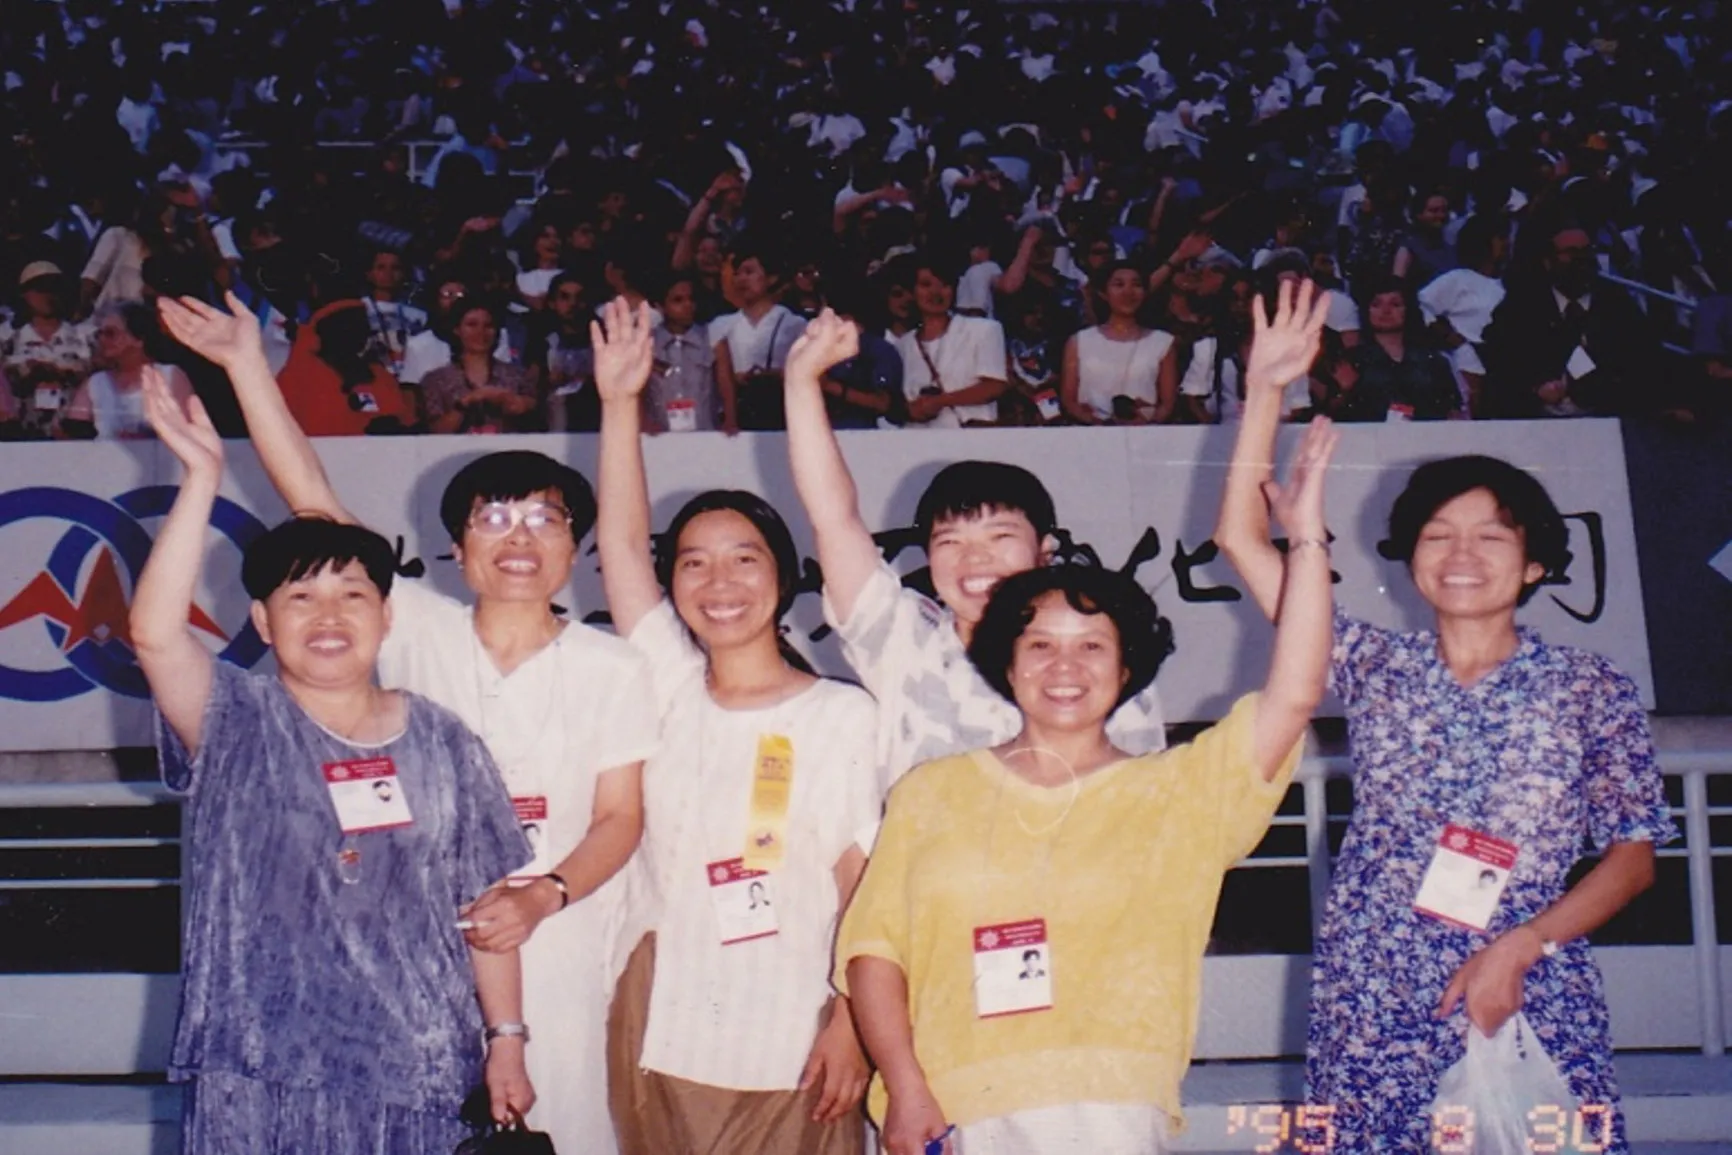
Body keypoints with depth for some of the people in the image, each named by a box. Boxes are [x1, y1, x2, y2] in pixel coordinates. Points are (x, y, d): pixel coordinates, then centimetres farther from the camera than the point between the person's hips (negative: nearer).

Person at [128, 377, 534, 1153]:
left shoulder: (442, 744, 6)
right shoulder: (236, 724, -1)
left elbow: (481, 904, 7)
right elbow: (154, 632, -19)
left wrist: (506, 1039, 4)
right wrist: (202, 478, -20)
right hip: (254, 1082, -1)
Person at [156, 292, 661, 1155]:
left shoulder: (612, 669, 1)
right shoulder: (420, 632, 2)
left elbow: (620, 818, 0)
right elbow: (314, 502, -1)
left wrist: (543, 895, -18)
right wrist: (246, 365, -4)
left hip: (558, 947, -1)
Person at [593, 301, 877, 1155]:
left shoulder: (845, 714, -1)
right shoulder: (670, 691, 7)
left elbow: (865, 886, -3)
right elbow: (620, 545, -1)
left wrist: (851, 1020, -10)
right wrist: (620, 402, -6)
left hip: (791, 1045, -3)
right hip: (659, 1038, 3)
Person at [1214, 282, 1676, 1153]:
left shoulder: (1591, 690, 4)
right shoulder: (1373, 666, 7)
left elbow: (1633, 854, 2)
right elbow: (1241, 536, 3)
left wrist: (1517, 947, -11)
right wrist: (1266, 387, -2)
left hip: (1533, 1004, -1)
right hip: (1373, 1007, 1)